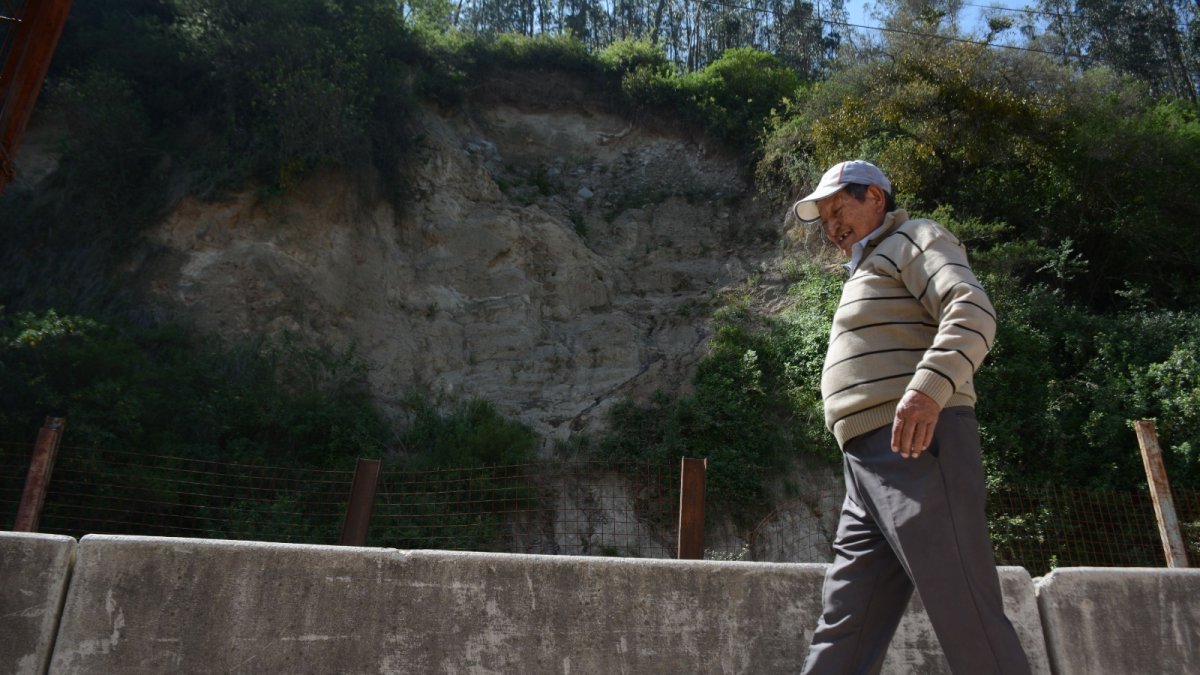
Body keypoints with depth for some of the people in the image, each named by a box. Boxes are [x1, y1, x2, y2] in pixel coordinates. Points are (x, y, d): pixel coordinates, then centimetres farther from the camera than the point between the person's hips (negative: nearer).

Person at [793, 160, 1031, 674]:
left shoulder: (914, 239, 5)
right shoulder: (869, 272, 32)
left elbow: (972, 312, -14)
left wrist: (928, 387, -29)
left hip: (917, 446, -9)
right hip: (868, 465, 9)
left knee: (968, 619, -7)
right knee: (843, 632, 5)